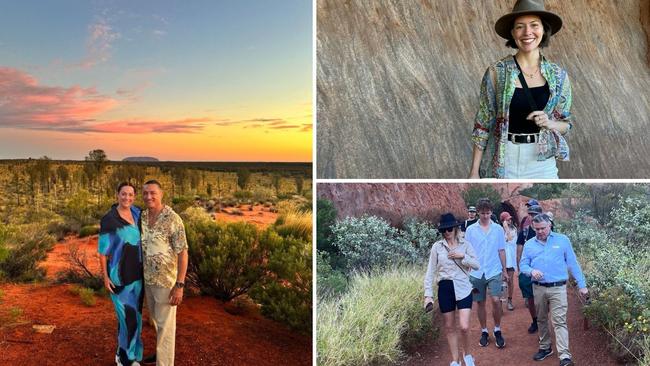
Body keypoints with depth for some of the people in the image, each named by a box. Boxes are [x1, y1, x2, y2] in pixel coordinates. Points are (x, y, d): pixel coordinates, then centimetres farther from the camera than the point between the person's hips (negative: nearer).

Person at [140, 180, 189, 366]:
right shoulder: (142, 217, 1)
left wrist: (179, 285, -20)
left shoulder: (173, 219, -18)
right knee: (156, 320, 22)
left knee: (165, 324, 2)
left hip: (166, 280, -7)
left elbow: (182, 253, -17)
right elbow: (139, 246, 12)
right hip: (147, 279, 7)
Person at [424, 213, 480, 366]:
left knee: (464, 327, -8)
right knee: (449, 327, 9)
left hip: (463, 288, -1)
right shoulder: (437, 246, -1)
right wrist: (428, 294, -5)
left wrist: (462, 257, -15)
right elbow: (430, 271, 0)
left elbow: (476, 265, 0)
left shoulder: (465, 245, 0)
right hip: (445, 288, 1)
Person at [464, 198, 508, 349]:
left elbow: (501, 251, 7)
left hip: (494, 271, -1)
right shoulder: (470, 230, 0)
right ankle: (484, 332, 23)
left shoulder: (498, 229, 1)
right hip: (476, 273, 1)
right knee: (480, 303, 9)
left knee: (496, 300, -11)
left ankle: (497, 330, 10)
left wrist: (504, 270, 9)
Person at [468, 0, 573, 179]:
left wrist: (549, 123, -12)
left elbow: (566, 123, 11)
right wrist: (474, 171, -5)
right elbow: (483, 124, -3)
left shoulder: (558, 75, 2)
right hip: (502, 161, -2)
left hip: (542, 162, 2)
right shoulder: (496, 72, -6)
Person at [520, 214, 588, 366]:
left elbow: (573, 263, 2)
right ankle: (545, 347, 32)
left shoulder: (562, 240, 1)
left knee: (559, 322, -10)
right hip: (538, 289, 3)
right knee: (542, 320, 15)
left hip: (558, 288, -3)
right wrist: (531, 271, -16)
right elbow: (523, 265, 7)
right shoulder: (529, 244, 6)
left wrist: (582, 285, 2)